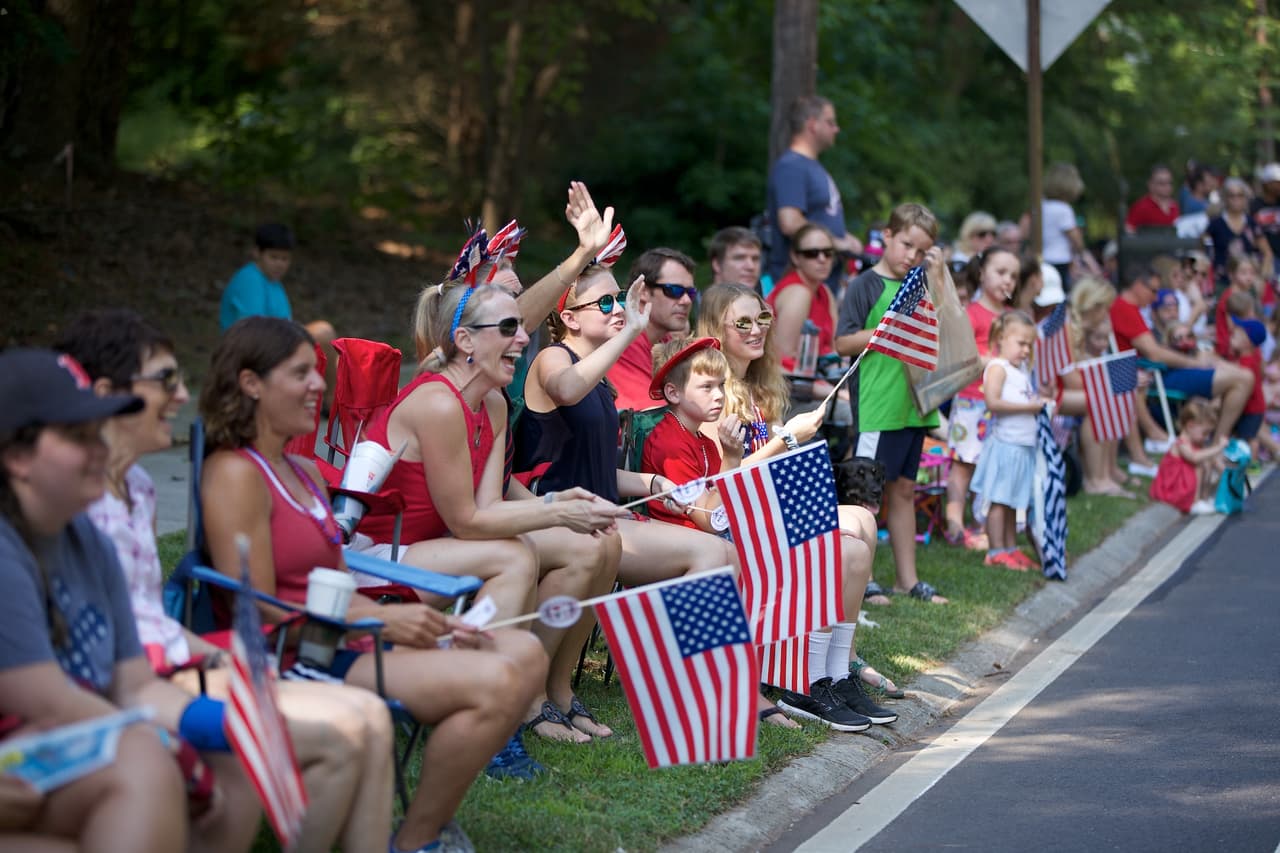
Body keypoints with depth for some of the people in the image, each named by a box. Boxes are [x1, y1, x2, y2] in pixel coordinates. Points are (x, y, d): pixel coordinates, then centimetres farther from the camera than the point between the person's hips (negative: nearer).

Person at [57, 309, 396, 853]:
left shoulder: (138, 487, 18)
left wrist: (219, 658, 5)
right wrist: (197, 676, -18)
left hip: (178, 669, 10)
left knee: (369, 717, -4)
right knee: (340, 734, -19)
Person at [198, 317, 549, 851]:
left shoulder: (305, 473, 21)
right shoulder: (236, 474, -10)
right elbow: (260, 612, -15)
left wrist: (435, 626, 3)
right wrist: (383, 621, -15)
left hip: (346, 645, 10)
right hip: (292, 662, -10)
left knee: (525, 654, -2)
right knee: (493, 682, -23)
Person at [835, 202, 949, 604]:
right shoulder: (866, 285, -6)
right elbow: (843, 342, -10)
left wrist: (937, 278, 1)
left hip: (912, 402, 7)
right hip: (876, 405, -7)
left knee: (904, 489, 13)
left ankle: (908, 579, 19)